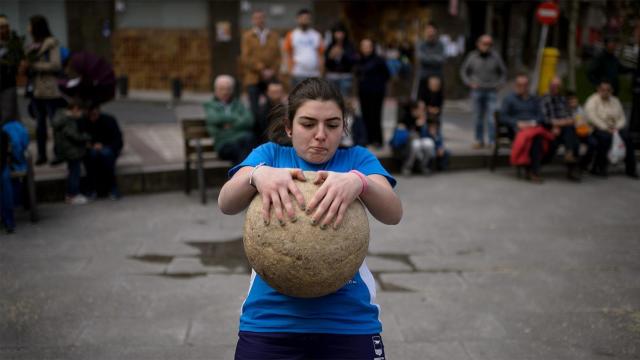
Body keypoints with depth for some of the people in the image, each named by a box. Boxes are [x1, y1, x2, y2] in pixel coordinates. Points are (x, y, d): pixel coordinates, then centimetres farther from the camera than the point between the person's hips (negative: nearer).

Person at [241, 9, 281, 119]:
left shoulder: (274, 36, 12)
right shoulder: (247, 36, 4)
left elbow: (277, 56, 9)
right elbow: (246, 58, -3)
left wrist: (273, 71, -7)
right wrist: (262, 70, -10)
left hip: (271, 78, 2)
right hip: (253, 79, -2)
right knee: (255, 109, -2)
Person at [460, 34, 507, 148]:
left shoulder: (495, 57, 3)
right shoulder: (472, 57, 2)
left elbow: (503, 72, 14)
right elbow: (463, 71, 12)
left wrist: (498, 84, 2)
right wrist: (470, 83, 1)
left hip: (491, 92, -1)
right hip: (477, 91, 1)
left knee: (491, 117, -8)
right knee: (478, 117, 5)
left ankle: (492, 141, -4)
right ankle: (479, 141, 13)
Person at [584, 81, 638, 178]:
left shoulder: (615, 101, 16)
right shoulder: (592, 101, -2)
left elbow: (622, 118, 13)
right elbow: (591, 117, -16)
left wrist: (616, 127, -9)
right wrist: (606, 128, -21)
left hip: (614, 128, 5)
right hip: (598, 128, -5)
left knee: (626, 137, -24)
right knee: (606, 137, -37)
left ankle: (630, 169, -16)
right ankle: (599, 167, -24)